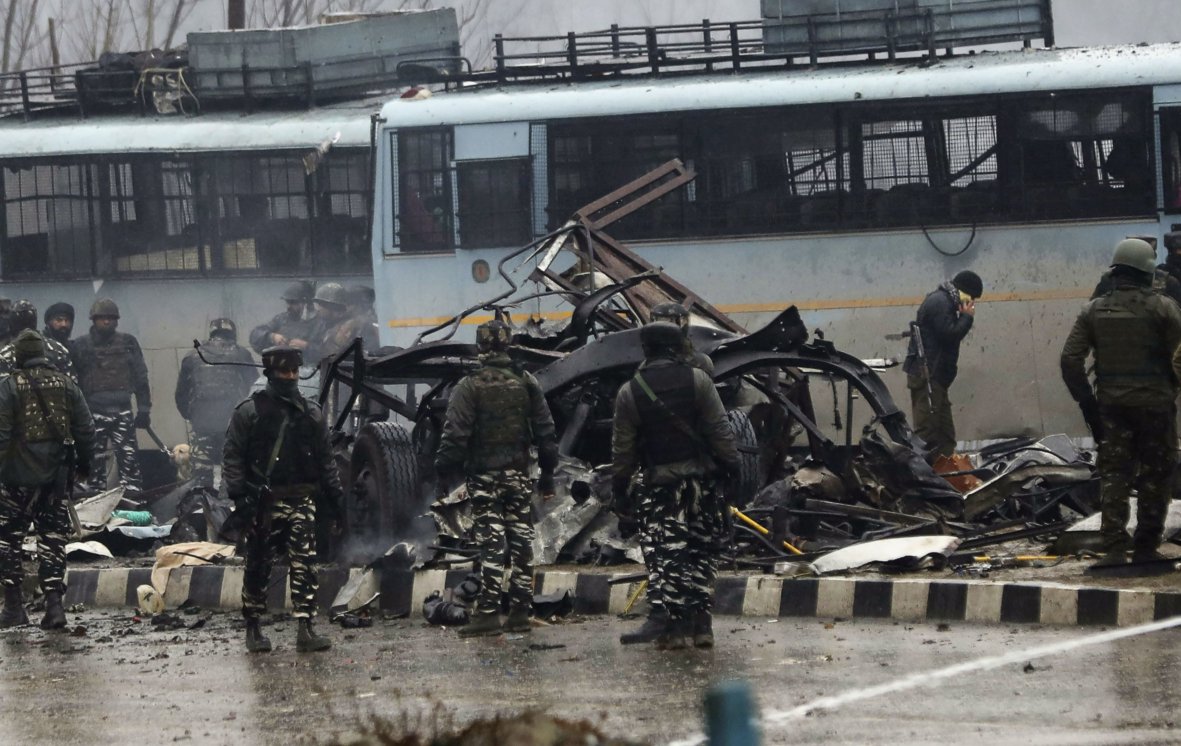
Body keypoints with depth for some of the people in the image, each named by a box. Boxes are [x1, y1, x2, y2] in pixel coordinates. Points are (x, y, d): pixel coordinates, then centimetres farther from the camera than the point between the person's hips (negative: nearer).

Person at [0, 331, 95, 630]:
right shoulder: (65, 384, 4)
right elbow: (85, 428, 7)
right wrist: (84, 462, 18)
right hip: (57, 475, 4)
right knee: (53, 537, 8)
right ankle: (54, 603, -1)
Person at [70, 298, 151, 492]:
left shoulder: (128, 343, 10)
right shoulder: (81, 346, 6)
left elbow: (140, 378, 12)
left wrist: (144, 409, 5)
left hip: (122, 411, 0)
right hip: (94, 413, 0)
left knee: (128, 459, -8)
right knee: (95, 462, 1)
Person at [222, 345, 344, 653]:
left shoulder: (311, 414, 12)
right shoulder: (249, 412, 0)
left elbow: (325, 460, 18)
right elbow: (232, 457, -2)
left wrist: (335, 496, 14)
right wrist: (238, 493, -12)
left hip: (302, 501, 3)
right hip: (263, 501, -2)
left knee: (304, 565, -7)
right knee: (258, 567, 4)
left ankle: (305, 629, -9)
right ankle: (253, 630, 15)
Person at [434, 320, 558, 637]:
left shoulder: (470, 387, -8)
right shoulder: (527, 384, 5)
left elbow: (455, 435, -12)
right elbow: (545, 432, 9)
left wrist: (444, 472, -5)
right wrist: (547, 474, 15)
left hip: (484, 477, -4)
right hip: (518, 475, 4)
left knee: (491, 545, -6)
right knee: (521, 542, 8)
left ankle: (488, 613, -11)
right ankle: (520, 611, 10)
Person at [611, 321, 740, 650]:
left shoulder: (629, 394, -2)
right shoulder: (697, 380, -3)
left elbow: (622, 449, 2)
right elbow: (720, 432, -4)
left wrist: (620, 490, 10)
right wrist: (732, 467, 2)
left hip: (658, 484, -1)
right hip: (700, 480, 1)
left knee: (667, 555, 1)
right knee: (701, 551, 11)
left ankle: (677, 623, -7)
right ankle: (702, 622, 7)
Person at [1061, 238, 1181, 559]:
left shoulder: (1094, 311, 3)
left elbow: (1071, 360, 0)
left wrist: (1087, 402, 6)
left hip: (1111, 403, 3)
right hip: (1154, 403, -3)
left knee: (1113, 473, 5)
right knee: (1154, 476, 7)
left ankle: (1113, 542, -6)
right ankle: (1146, 547, 10)